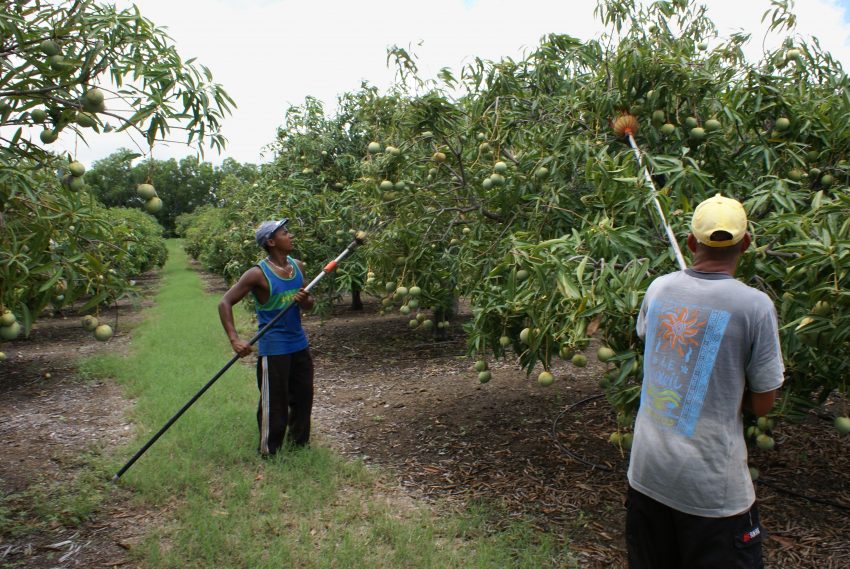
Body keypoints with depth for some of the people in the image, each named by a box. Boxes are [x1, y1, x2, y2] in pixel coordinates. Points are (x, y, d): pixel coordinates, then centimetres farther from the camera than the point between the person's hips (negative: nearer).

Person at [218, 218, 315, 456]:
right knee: (274, 402, 3)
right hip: (273, 349, -6)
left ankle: (300, 441, 35)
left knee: (303, 397, 16)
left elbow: (309, 304, 13)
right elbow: (225, 303, -15)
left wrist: (304, 300, -12)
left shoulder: (297, 266, 4)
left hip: (300, 344, 6)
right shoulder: (258, 274, -16)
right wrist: (235, 340, -24)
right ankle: (269, 451, 22)